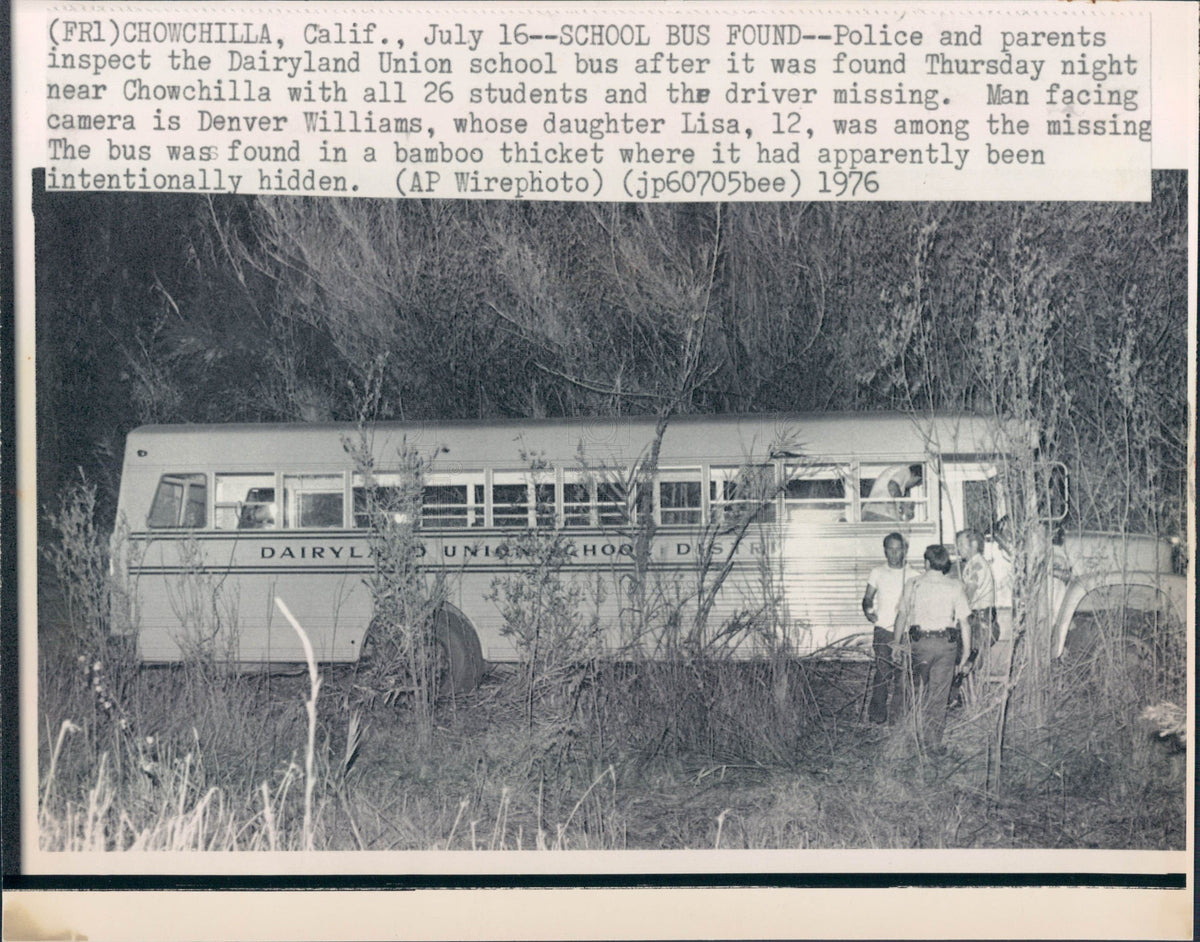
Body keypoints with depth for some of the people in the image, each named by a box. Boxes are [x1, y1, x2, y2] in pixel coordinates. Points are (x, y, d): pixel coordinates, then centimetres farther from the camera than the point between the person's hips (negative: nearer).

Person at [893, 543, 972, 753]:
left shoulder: (913, 585, 1)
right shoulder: (955, 586, 0)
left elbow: (902, 616, 7)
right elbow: (964, 622, -2)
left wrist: (897, 643, 18)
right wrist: (965, 653, 5)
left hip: (919, 641, 0)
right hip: (946, 643, 0)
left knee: (915, 690, 16)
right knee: (939, 695, 7)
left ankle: (921, 736, 11)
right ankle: (935, 743, 10)